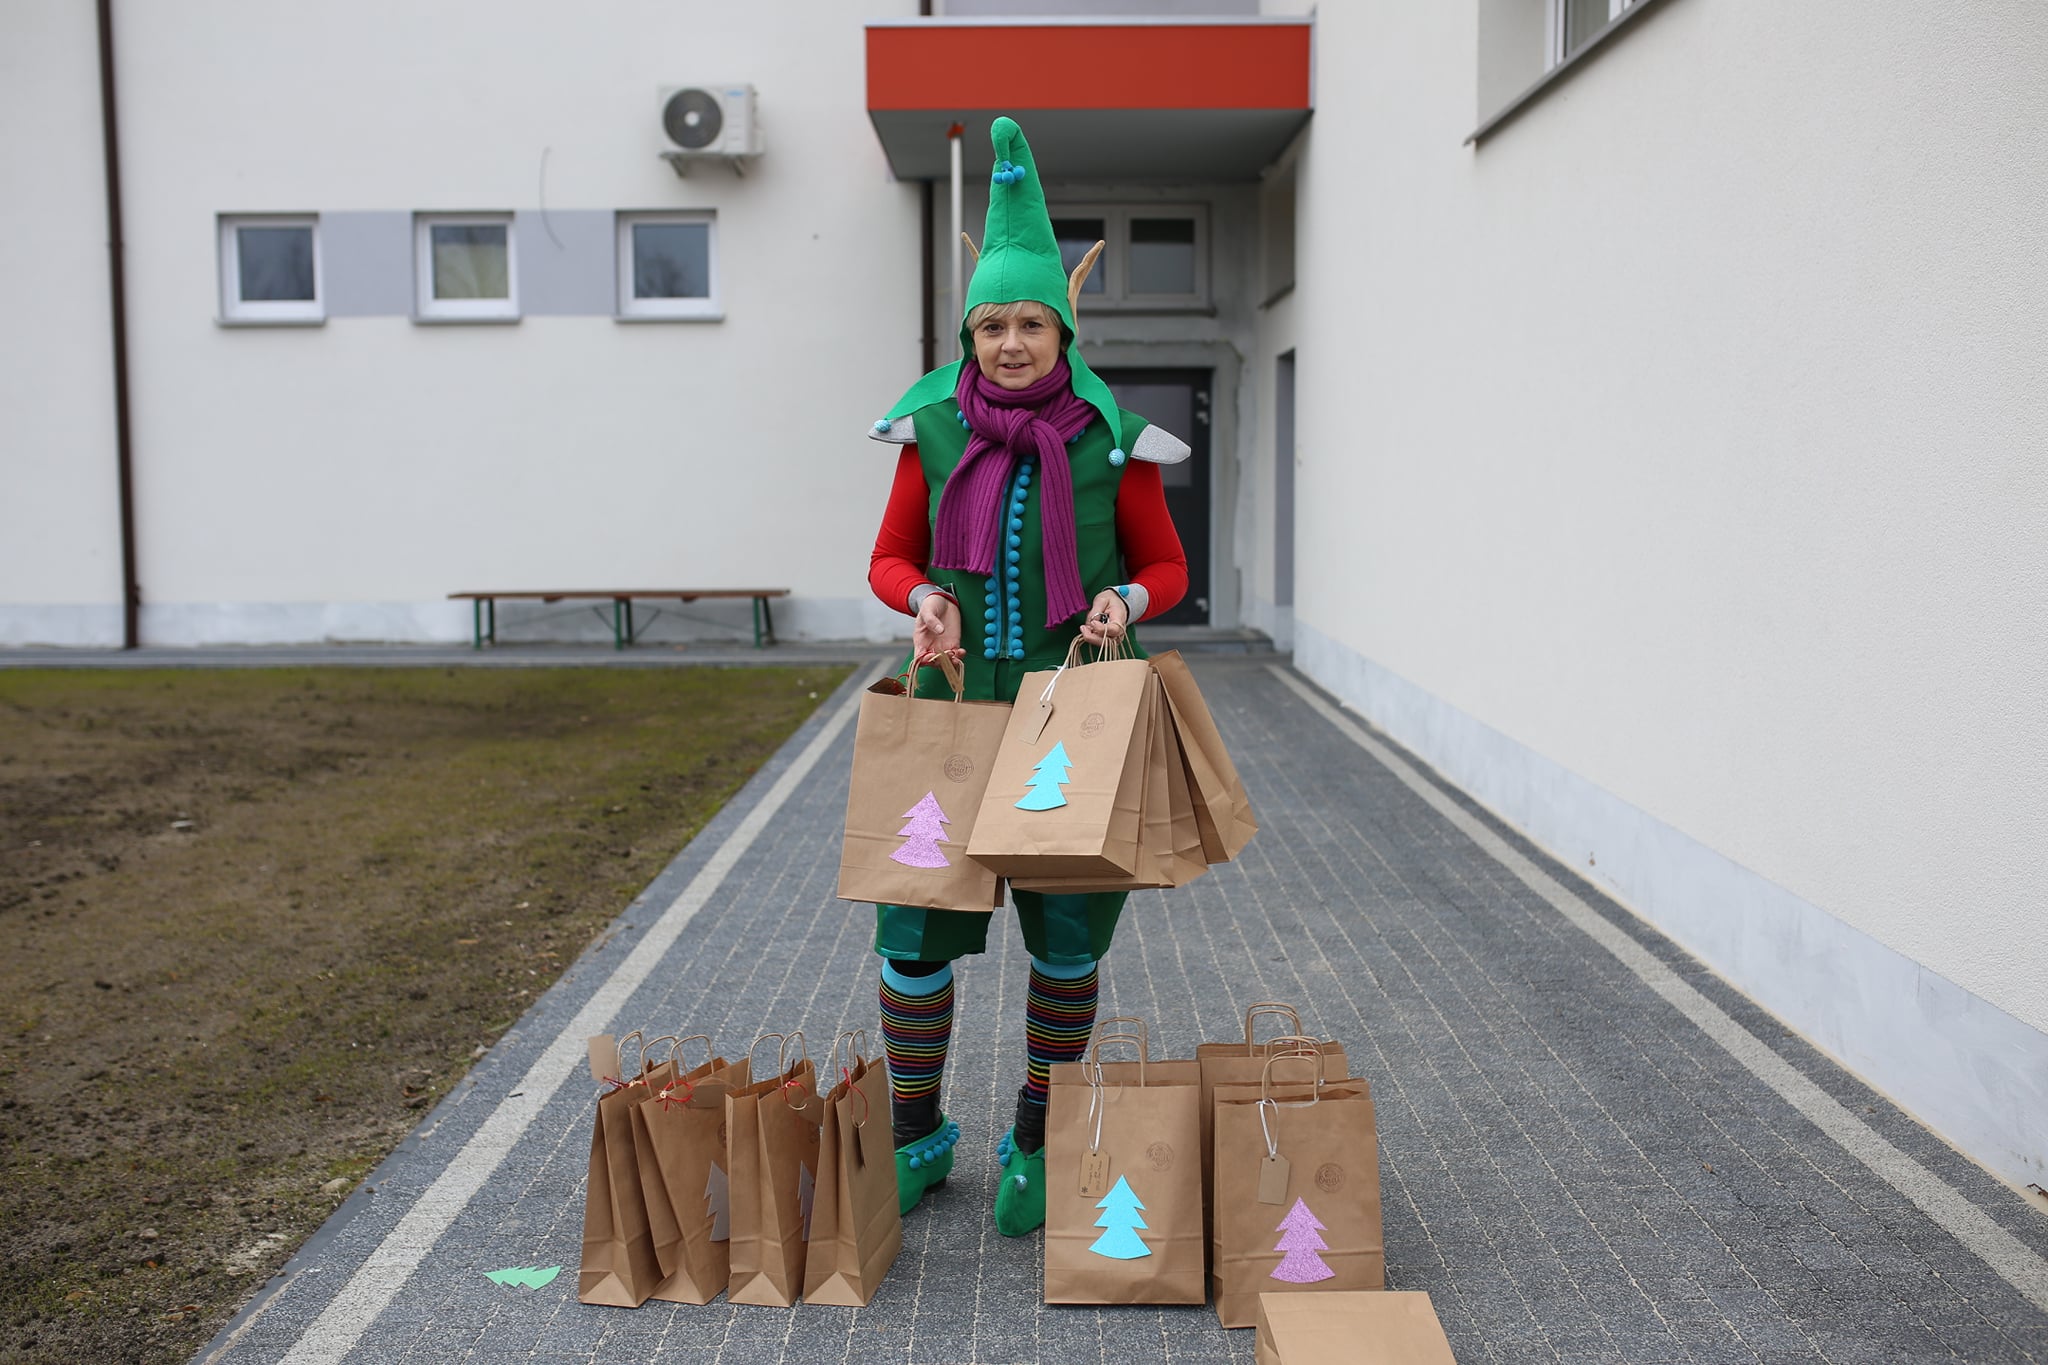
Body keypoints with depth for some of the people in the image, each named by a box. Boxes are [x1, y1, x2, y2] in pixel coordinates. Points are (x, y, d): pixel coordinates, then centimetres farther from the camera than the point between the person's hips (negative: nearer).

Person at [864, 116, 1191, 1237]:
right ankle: (916, 1140, 23)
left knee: (1069, 936, 6)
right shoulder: (933, 430, 0)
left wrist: (1122, 603, -16)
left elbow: (1166, 567, 6)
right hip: (956, 704, 1)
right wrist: (925, 601, -13)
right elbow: (891, 559, 9)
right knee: (911, 923, 0)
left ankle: (1035, 1141, 28)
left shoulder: (1111, 440, -4)